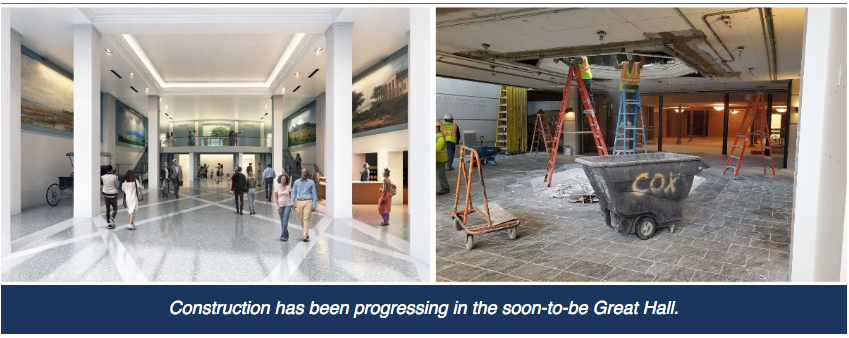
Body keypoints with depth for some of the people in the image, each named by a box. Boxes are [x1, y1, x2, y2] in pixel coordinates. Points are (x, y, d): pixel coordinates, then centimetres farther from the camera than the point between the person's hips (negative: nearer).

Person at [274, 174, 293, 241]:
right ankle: (286, 235, 21)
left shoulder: (288, 187, 1)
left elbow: (290, 196, 6)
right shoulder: (277, 188, 1)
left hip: (287, 205, -1)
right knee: (282, 222, 8)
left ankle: (283, 236, -6)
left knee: (285, 221, -10)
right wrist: (278, 207, -5)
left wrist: (291, 205, 1)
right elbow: (276, 198, 1)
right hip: (280, 205, 2)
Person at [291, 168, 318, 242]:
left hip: (308, 202, -3)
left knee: (306, 219, -11)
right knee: (301, 219, 8)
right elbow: (293, 193, 15)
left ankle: (305, 236, -13)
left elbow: (314, 194, 7)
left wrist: (314, 205, 2)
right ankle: (306, 234, 26)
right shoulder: (296, 182, 13)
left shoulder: (311, 183, 6)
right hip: (299, 202, 3)